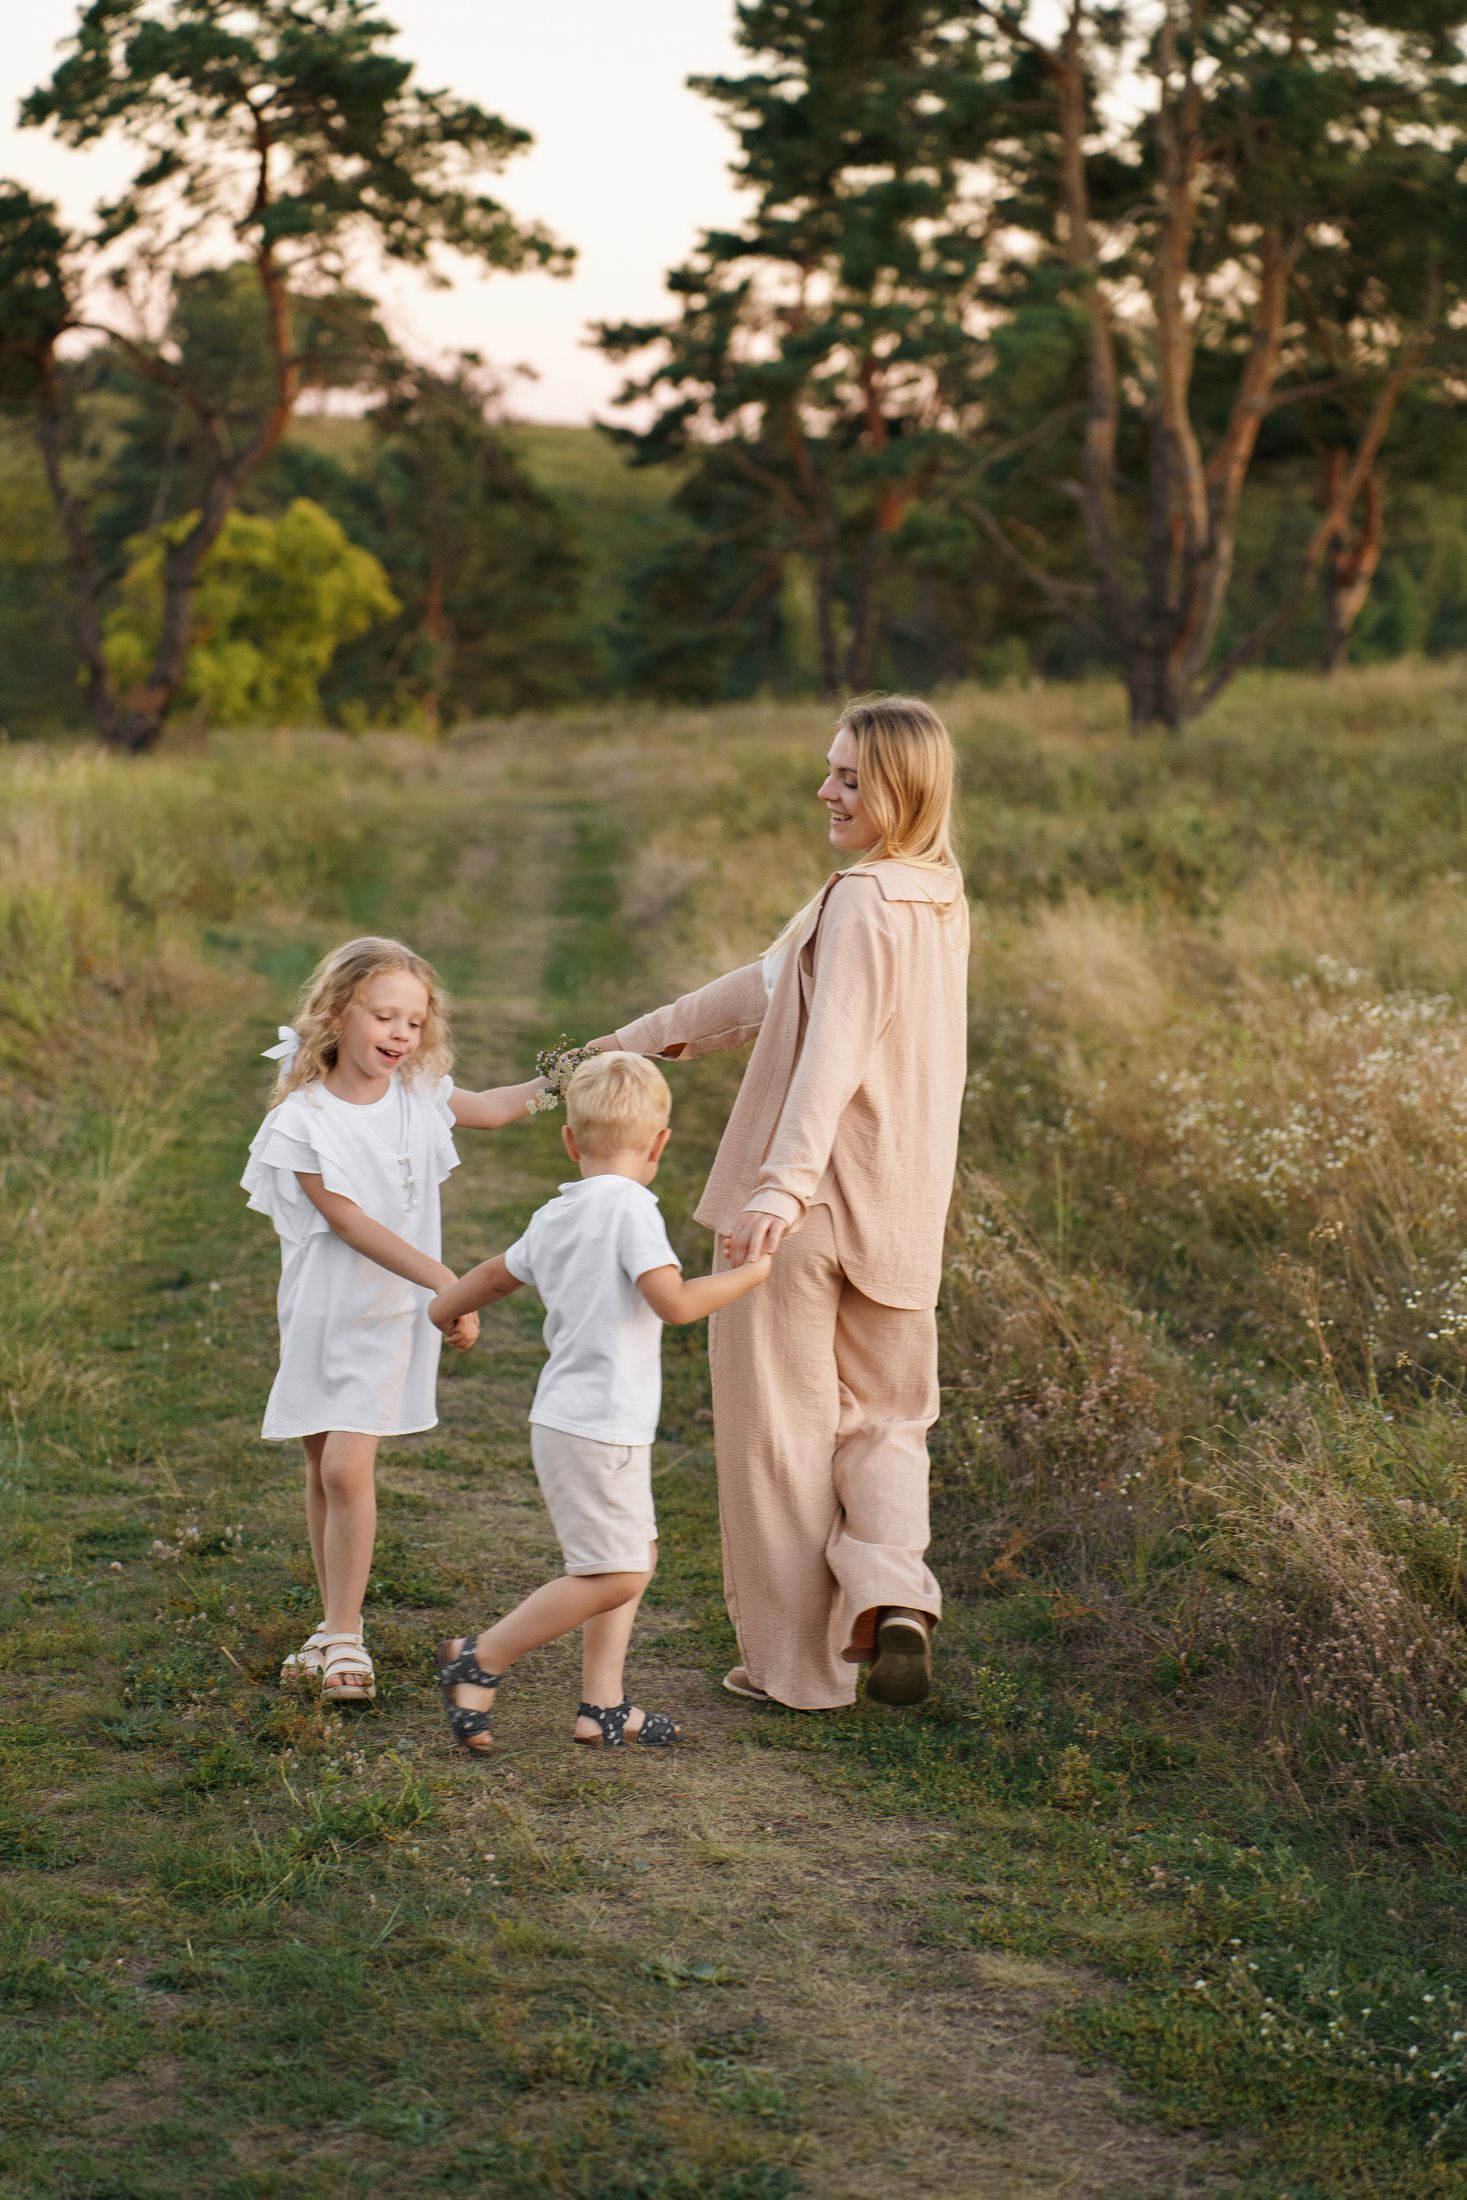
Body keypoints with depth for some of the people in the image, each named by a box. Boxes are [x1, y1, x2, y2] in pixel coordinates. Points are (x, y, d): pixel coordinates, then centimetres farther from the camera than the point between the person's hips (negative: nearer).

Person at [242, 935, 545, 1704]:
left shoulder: (415, 1094, -1)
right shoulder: (303, 1120, -14)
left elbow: (488, 1110, 20)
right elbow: (349, 1222, -18)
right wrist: (445, 1280, -24)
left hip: (390, 1314, 0)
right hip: (321, 1312, 0)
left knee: (346, 1467, -12)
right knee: (321, 1469, 9)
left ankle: (343, 1635, -3)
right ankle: (335, 1628, 24)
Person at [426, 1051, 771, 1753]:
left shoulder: (553, 1218, 10)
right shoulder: (630, 1207, -15)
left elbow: (495, 1273, 28)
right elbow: (674, 1302, -25)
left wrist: (443, 1309, 48)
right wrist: (749, 1273, -9)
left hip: (567, 1422, 9)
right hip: (598, 1428, -9)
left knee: (635, 1554, 16)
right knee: (613, 1575, -6)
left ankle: (602, 1706, 18)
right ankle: (478, 1662, 0)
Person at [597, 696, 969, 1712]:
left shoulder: (863, 903, -16)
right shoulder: (938, 902, 11)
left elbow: (832, 1056, -29)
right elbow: (779, 982, 21)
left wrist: (782, 1186, -40)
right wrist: (649, 1034, 29)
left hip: (808, 1210, -8)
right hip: (900, 1219, 8)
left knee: (780, 1426, 5)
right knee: (884, 1418, 18)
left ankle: (797, 1660, 12)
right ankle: (893, 1597, -5)